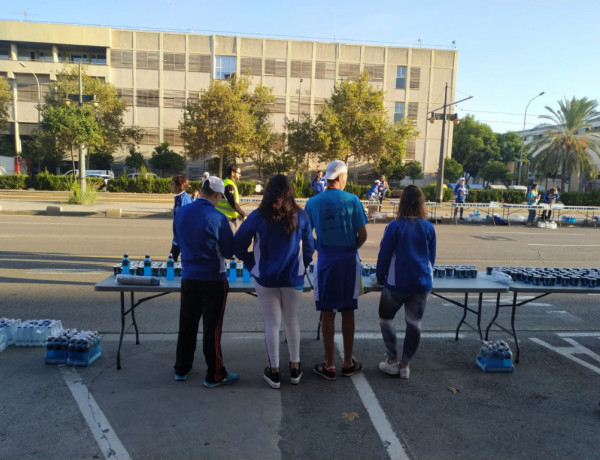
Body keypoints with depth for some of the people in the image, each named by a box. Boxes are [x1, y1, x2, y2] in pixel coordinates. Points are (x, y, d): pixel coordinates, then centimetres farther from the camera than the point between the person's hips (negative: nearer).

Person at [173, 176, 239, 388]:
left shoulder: (181, 213, -2)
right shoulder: (217, 218, -18)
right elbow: (229, 252, -10)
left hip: (189, 278, 5)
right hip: (213, 281, -5)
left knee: (187, 324, 17)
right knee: (212, 328, 5)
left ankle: (181, 369, 31)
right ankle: (215, 375, 16)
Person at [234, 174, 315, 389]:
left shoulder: (258, 216, -10)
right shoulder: (300, 216, -6)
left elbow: (238, 245, -7)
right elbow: (309, 247, 0)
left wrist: (252, 265, 6)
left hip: (265, 279, -1)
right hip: (294, 278, 2)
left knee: (272, 324, 10)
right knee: (292, 321, 17)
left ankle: (274, 372, 19)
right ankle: (295, 368, 27)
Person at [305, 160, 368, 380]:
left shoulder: (313, 202, -2)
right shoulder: (352, 200, -6)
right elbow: (362, 235, -6)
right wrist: (350, 248, 11)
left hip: (325, 261, 0)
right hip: (349, 261, 0)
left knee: (327, 313, 7)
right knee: (348, 312, 11)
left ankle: (329, 365, 15)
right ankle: (348, 363, 23)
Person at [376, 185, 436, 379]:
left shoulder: (394, 227, -12)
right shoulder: (429, 228, -1)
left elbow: (384, 255, -6)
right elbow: (432, 257, 9)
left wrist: (380, 277, 8)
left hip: (397, 283, -3)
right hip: (422, 283, 3)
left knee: (386, 318, 15)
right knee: (414, 323, 11)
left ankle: (392, 361, 16)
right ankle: (405, 365, 18)